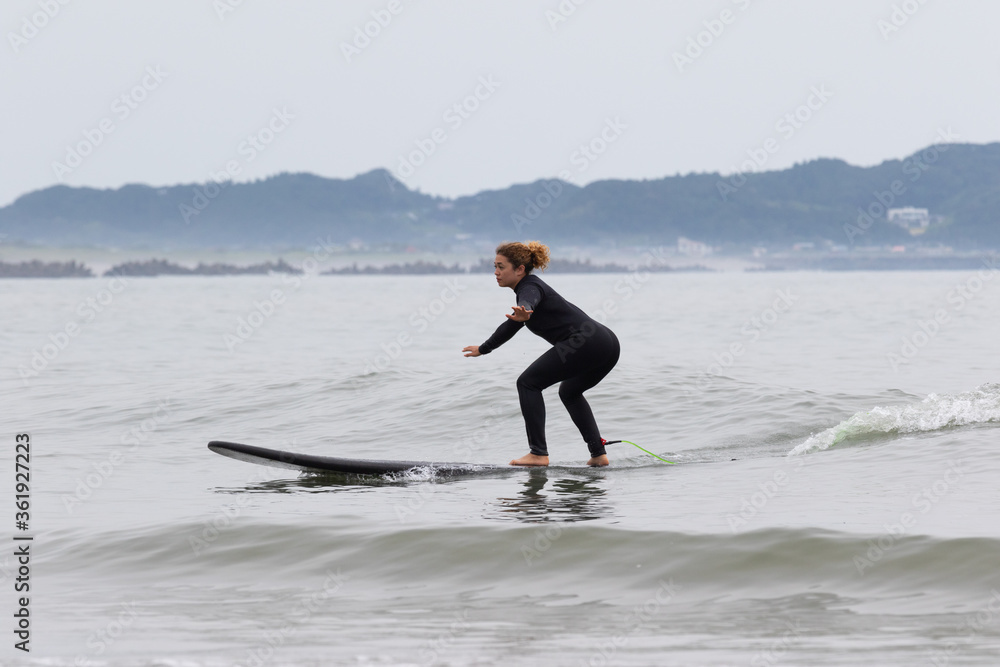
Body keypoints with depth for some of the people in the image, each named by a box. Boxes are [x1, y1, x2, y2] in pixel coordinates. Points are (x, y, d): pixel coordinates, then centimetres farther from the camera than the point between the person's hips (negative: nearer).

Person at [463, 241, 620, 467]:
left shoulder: (530, 287, -7)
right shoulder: (531, 287, 24)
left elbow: (528, 304, -34)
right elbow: (512, 326, 41)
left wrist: (523, 313, -56)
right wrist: (483, 349, 51)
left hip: (586, 341, -11)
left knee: (528, 382, -5)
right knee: (569, 391, 32)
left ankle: (539, 453, -10)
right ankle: (598, 454, 25)